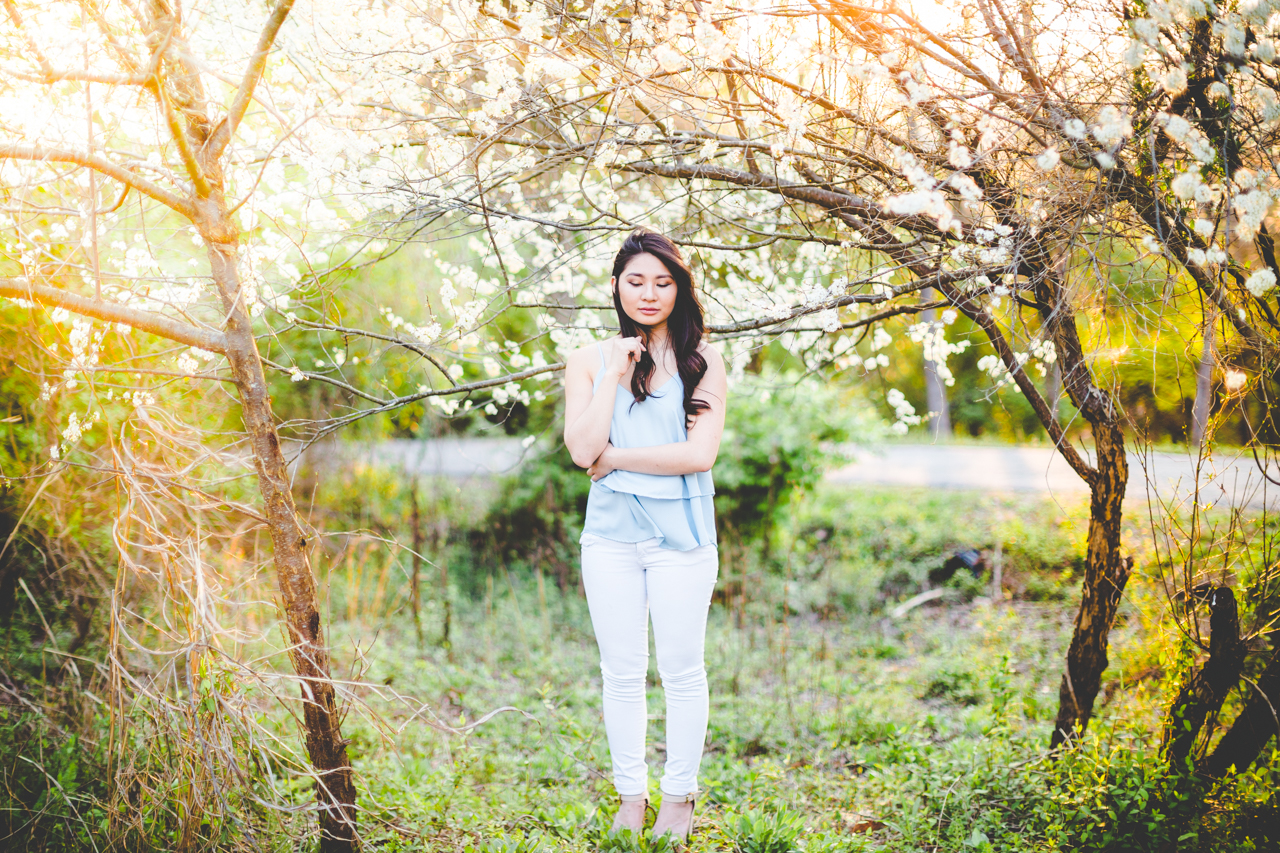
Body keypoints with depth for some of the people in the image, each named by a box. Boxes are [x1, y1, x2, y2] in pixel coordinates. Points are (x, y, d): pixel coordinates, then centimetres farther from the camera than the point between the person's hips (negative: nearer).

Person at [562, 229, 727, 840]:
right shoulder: (590, 360, 6)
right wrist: (615, 374, -10)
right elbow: (582, 450, -7)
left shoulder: (701, 361, 0)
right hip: (610, 534, 2)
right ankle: (630, 796, 22)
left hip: (681, 534, -2)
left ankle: (679, 798, 19)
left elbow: (700, 453, -12)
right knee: (621, 672, 9)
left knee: (681, 670, 5)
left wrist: (614, 458, -10)